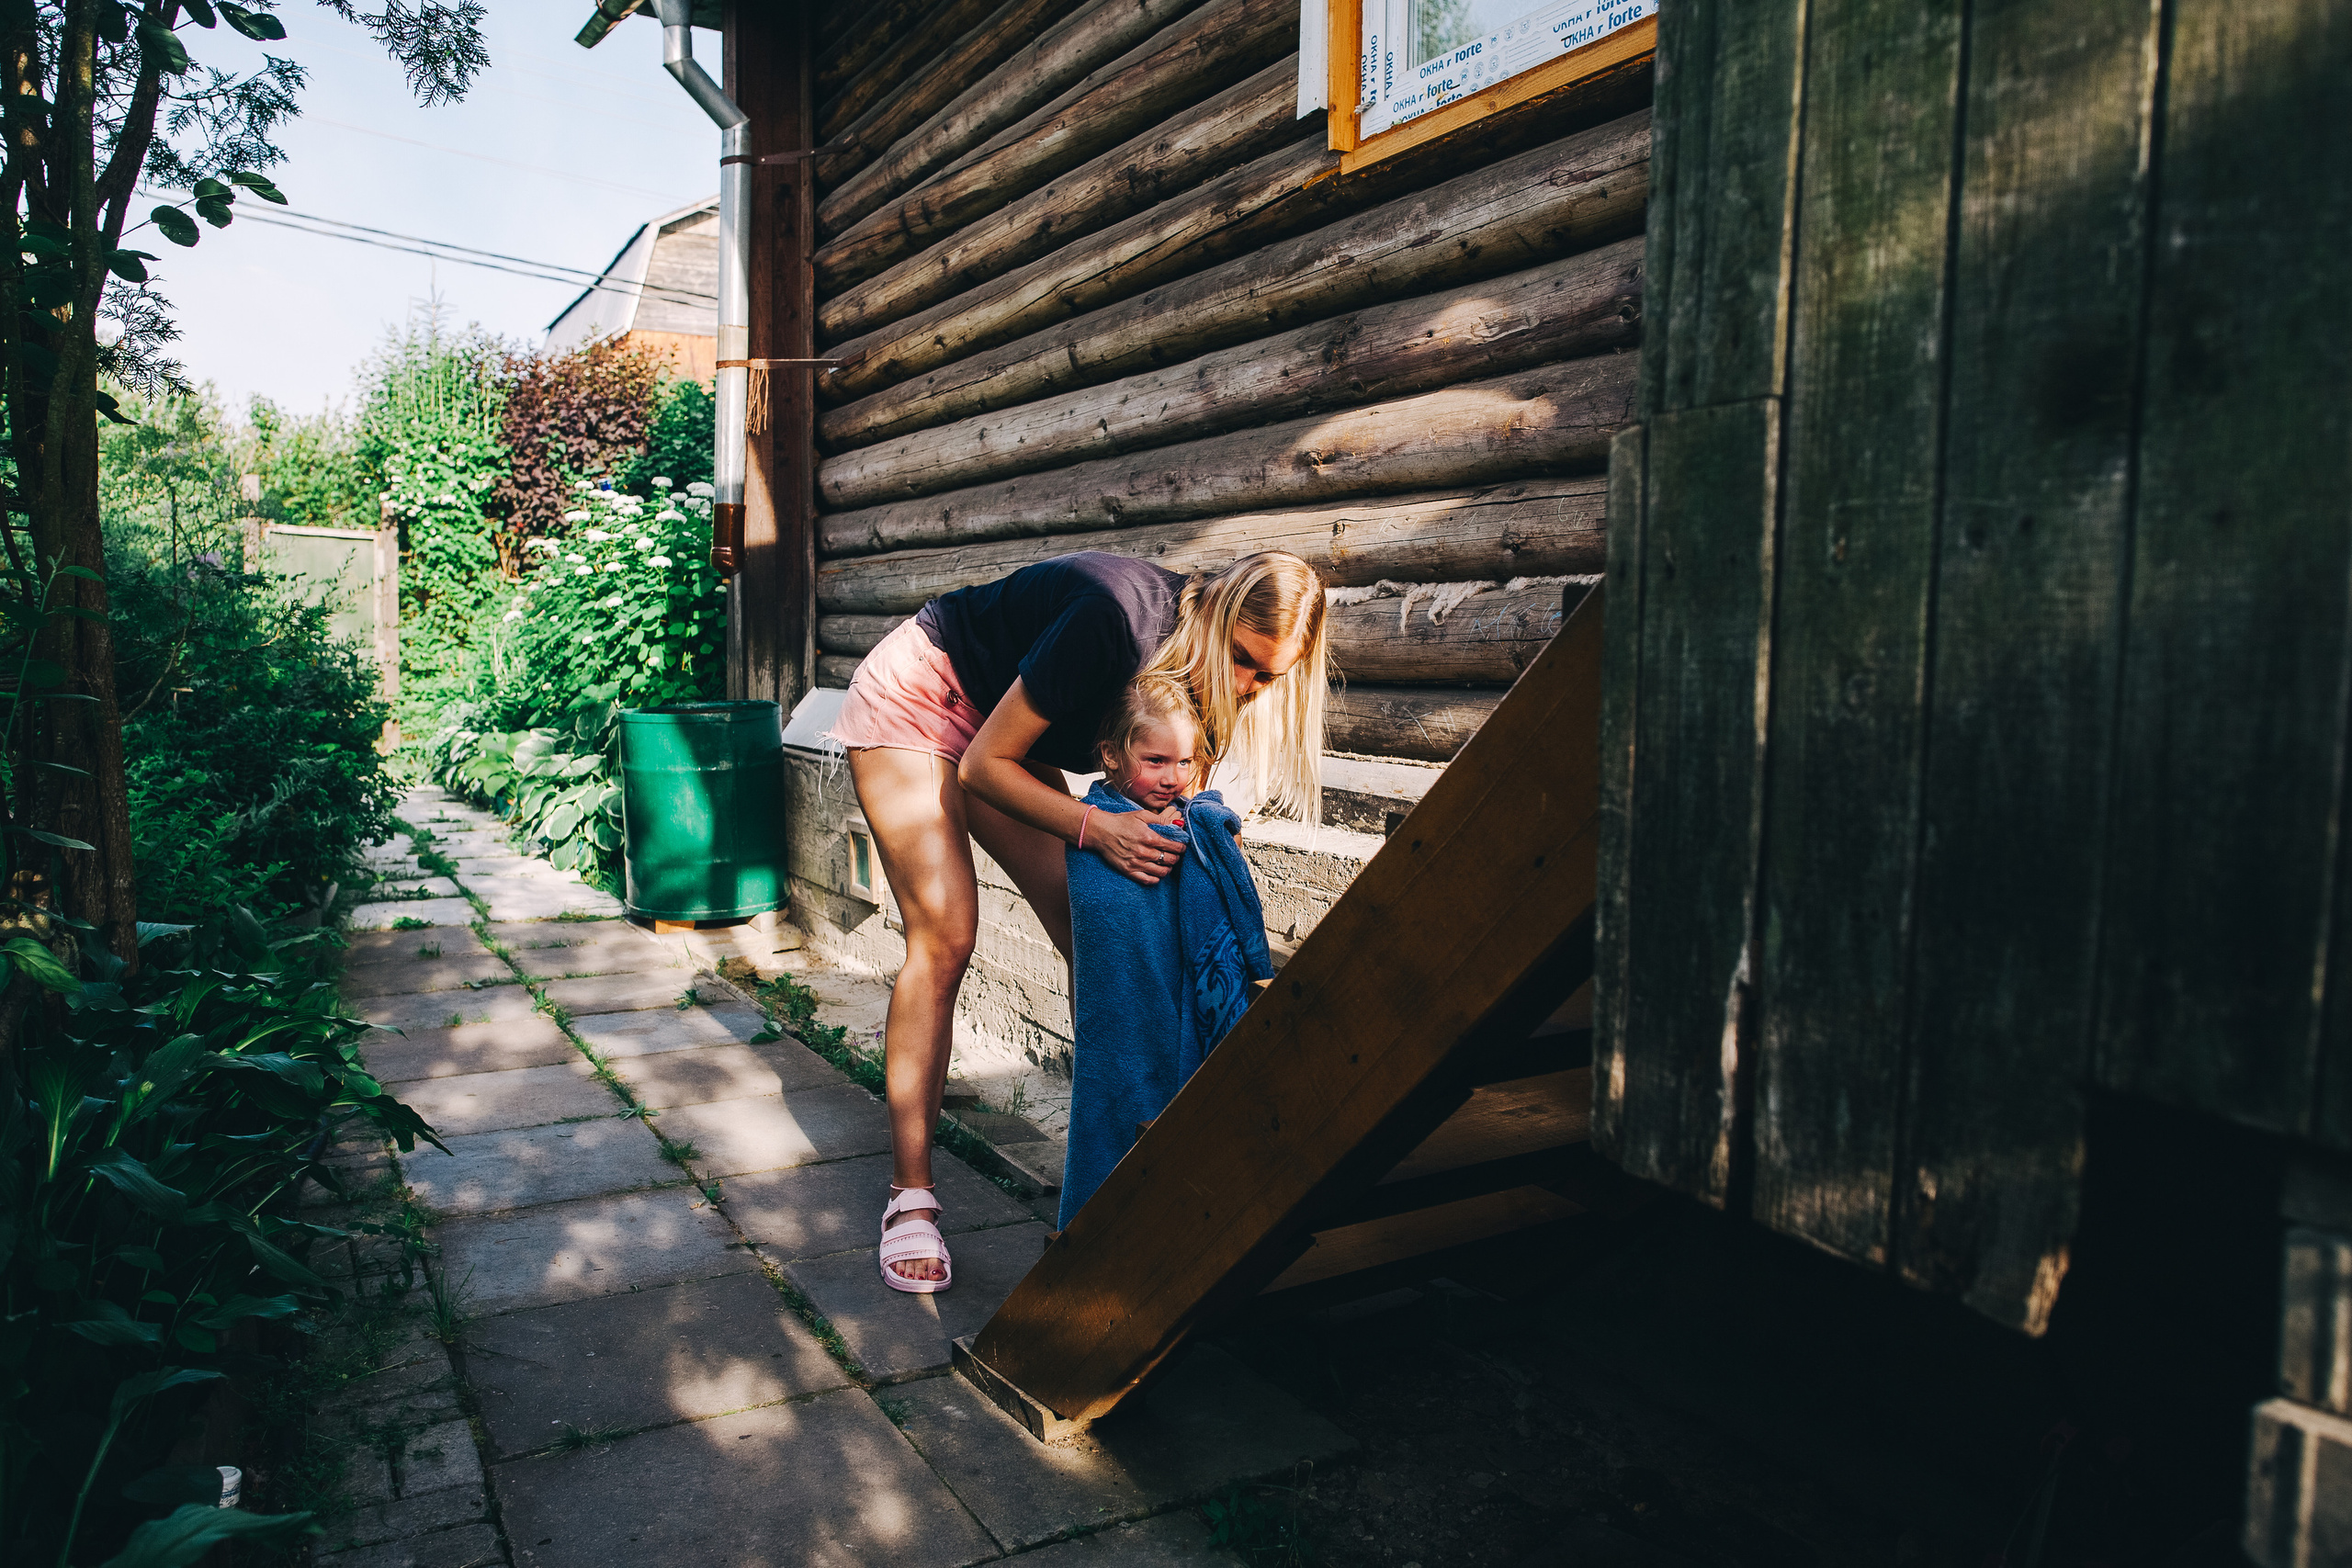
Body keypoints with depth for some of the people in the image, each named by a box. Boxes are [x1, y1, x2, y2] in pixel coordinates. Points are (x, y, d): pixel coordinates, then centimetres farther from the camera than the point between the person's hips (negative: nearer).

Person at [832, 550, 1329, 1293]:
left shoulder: (1195, 658, -12)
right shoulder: (1120, 618, -36)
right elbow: (984, 766, -27)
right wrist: (1097, 829, -38)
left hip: (1002, 722, 7)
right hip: (912, 698, -7)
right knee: (945, 936, -17)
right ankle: (910, 1197, -11)